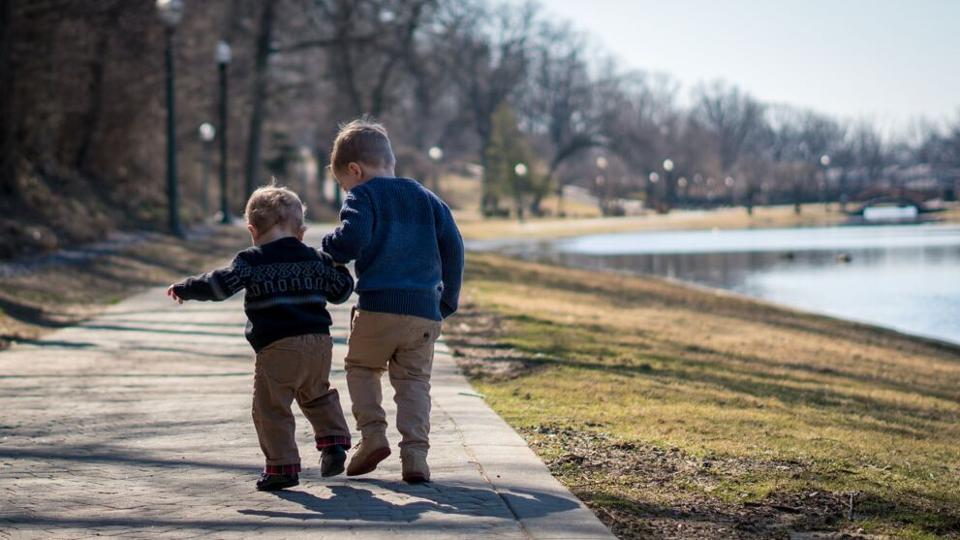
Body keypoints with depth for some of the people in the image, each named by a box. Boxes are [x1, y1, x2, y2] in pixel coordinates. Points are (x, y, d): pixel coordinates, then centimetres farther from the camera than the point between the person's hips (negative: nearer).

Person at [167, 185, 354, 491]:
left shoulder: (252, 261, -1)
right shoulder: (316, 259, 13)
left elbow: (221, 284, -9)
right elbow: (341, 290, 20)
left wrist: (183, 289, 3)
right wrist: (338, 267, 40)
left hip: (277, 347, -6)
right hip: (319, 342, 6)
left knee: (271, 408, 1)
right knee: (318, 396, 27)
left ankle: (283, 466, -2)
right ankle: (334, 441, 14)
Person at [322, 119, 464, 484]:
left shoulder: (362, 196, 1)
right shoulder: (426, 198, 18)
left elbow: (353, 238, -17)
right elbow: (453, 246, 14)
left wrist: (330, 251, 4)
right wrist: (448, 300, 20)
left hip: (378, 306, -4)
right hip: (426, 310, 4)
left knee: (361, 367, 17)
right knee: (414, 381, 9)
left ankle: (372, 433, 1)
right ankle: (415, 453, -4)